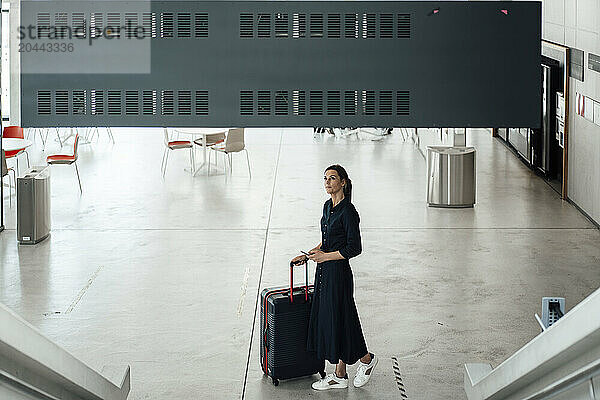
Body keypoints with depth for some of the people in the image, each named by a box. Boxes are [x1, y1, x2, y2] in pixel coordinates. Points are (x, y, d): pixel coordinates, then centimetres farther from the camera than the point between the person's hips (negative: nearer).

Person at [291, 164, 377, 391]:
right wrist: (307, 255, 11)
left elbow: (354, 248, -18)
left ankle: (366, 359, 24)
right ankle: (339, 376, 19)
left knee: (339, 320, 0)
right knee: (325, 319, 11)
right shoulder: (328, 206, 10)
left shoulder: (348, 212, -17)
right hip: (324, 272, 9)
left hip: (339, 273, -9)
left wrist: (325, 256, -15)